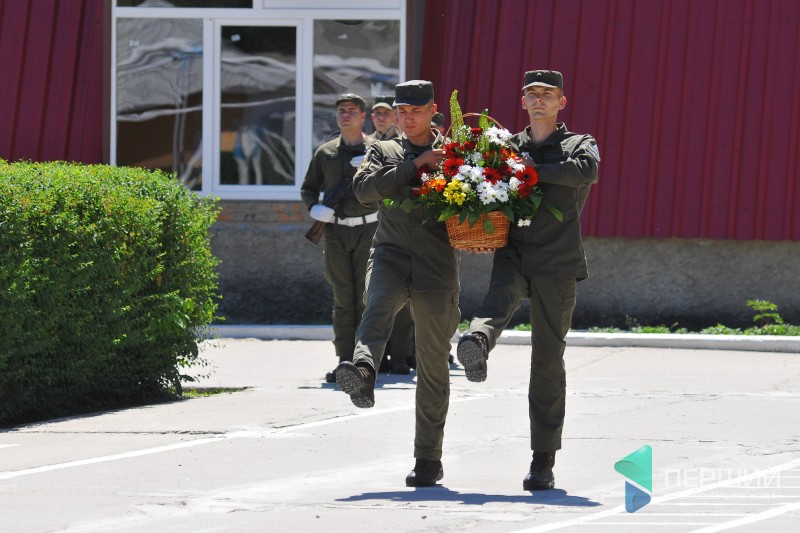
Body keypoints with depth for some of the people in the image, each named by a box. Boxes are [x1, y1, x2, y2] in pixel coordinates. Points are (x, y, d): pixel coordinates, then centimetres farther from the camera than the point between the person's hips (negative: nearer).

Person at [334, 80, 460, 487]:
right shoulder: (383, 151, 17)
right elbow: (364, 188, -2)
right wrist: (414, 165, -8)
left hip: (436, 266, 0)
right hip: (390, 255, 0)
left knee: (433, 365, 3)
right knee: (378, 303, -36)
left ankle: (428, 460, 11)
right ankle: (362, 374, -63)